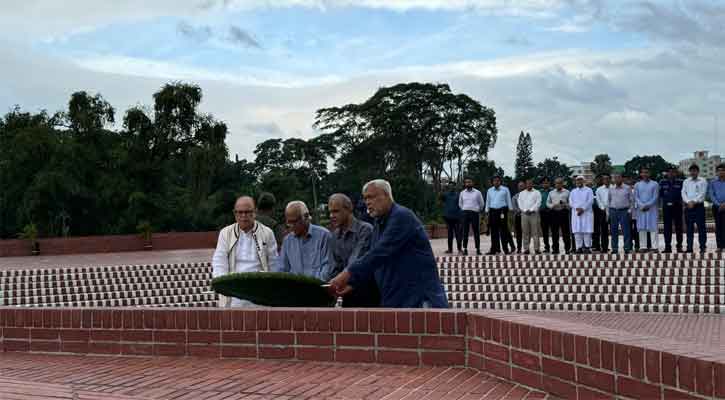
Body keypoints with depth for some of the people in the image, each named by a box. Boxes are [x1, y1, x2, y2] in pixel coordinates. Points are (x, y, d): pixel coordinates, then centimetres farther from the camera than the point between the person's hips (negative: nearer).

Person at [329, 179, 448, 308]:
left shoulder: (402, 216, -14)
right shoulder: (379, 225, 15)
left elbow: (380, 253, -24)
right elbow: (373, 261, 18)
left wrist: (348, 274, -26)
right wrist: (352, 283, 5)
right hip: (393, 301, 9)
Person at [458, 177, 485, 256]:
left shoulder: (477, 192, 4)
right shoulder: (462, 193, 10)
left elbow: (482, 203, 13)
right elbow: (460, 204, 22)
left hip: (475, 213, -2)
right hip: (465, 213, 2)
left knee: (476, 232, -1)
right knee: (465, 232, -2)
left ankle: (478, 249, 2)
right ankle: (465, 249, 0)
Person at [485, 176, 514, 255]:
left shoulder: (505, 190, 6)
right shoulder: (489, 191, 15)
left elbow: (508, 200, 7)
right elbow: (487, 201, 17)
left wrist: (510, 210, 0)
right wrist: (487, 211, 11)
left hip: (502, 211, -3)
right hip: (492, 211, 3)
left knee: (503, 230, -3)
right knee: (494, 231, 3)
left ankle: (505, 248, 1)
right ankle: (494, 249, 6)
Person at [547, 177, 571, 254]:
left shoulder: (567, 192, 7)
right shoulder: (551, 193, 15)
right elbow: (547, 203, 14)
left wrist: (565, 205, -15)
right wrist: (552, 205, -6)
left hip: (564, 213, -2)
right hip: (554, 213, 3)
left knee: (565, 232, -3)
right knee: (554, 232, 3)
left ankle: (567, 248, 3)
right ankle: (555, 249, 9)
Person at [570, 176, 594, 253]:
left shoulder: (588, 190, 8)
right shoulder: (573, 191, 17)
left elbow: (590, 201, -3)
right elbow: (570, 202, 8)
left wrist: (583, 209, -13)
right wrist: (577, 208, -10)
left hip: (587, 213, -3)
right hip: (576, 213, 3)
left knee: (587, 231, -7)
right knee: (577, 231, -4)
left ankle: (587, 247, -5)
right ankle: (579, 247, -2)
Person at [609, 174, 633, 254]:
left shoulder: (627, 188, 4)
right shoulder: (611, 189, 11)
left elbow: (632, 200, 6)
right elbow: (609, 200, 18)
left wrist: (630, 210, -2)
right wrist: (608, 211, 10)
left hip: (624, 211, -3)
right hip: (613, 211, 3)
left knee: (626, 230, -6)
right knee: (614, 231, 4)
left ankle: (627, 248, -3)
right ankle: (614, 248, 8)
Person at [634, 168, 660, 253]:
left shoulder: (654, 184, 7)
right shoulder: (637, 185, 13)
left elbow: (655, 197, 0)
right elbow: (636, 197, 7)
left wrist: (647, 205, -11)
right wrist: (642, 205, -9)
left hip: (652, 208, -2)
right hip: (641, 209, 2)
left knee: (653, 227, -6)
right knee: (642, 228, -1)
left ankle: (654, 246, -7)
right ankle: (642, 246, -1)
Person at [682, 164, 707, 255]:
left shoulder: (703, 181, 3)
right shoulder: (686, 182, 13)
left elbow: (702, 194, -6)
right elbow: (683, 193, 4)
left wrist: (694, 202, -15)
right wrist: (688, 202, -11)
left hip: (699, 206, -3)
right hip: (688, 207, 3)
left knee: (701, 227, -4)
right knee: (689, 228, 4)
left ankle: (702, 247, -2)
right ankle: (689, 247, 7)